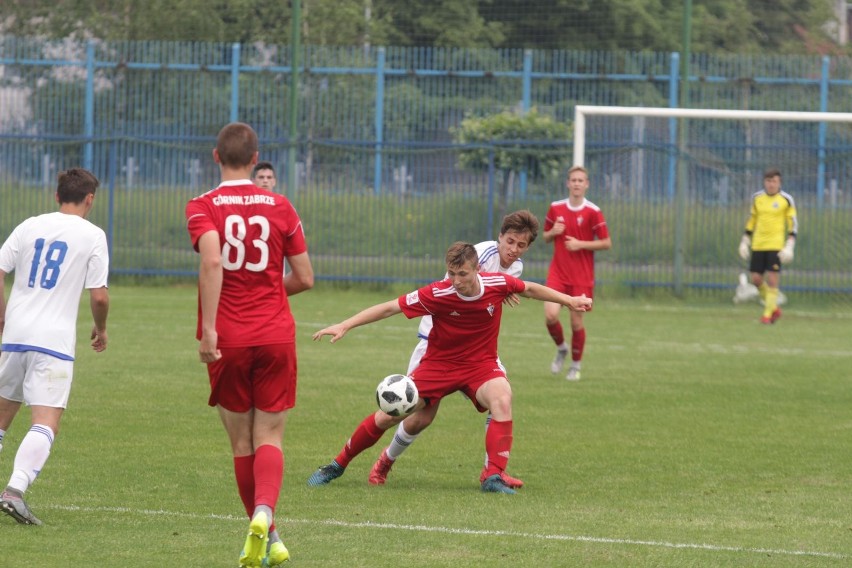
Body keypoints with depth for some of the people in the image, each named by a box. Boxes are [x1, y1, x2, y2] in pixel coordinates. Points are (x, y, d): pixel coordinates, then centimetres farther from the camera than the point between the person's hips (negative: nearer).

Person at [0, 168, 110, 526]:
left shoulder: (30, 227, 10)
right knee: (46, 425, -9)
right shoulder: (92, 236, 0)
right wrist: (101, 331, 14)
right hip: (54, 342, -5)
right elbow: (99, 296, -5)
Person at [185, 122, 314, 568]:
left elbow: (212, 261, -21)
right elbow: (304, 277, 6)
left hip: (227, 340, -1)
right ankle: (263, 514, -25)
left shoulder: (202, 207, -3)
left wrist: (208, 328, -22)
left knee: (241, 442, 11)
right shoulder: (280, 206, 5)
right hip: (276, 335, 1)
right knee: (268, 437, 2)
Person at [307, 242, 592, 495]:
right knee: (388, 415, -5)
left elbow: (530, 289, 6)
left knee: (502, 399, -32)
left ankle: (493, 477, -27)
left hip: (481, 364, 1)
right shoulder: (438, 294, -22)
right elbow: (390, 307, -18)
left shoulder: (498, 284, -17)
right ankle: (338, 465, 16)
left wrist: (569, 301, 14)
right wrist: (345, 326, -23)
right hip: (439, 364, -1)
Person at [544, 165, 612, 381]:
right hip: (558, 272, 2)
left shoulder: (593, 212, -6)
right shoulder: (555, 208, 4)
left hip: (582, 276, -2)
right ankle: (561, 348, 15)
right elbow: (546, 237, 17)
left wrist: (580, 244, -16)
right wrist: (553, 232, -7)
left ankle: (575, 365, 21)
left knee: (577, 321, 1)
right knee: (551, 315, -15)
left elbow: (606, 243, -4)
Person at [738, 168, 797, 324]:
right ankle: (773, 307, 20)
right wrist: (745, 241, 12)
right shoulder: (756, 198, 8)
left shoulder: (786, 200, -2)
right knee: (756, 279, 1)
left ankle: (768, 313, 1)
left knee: (772, 279, -9)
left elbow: (793, 224, 0)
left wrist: (789, 246, -9)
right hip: (758, 245, 4)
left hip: (776, 245, -4)